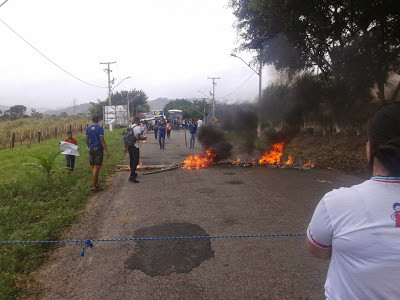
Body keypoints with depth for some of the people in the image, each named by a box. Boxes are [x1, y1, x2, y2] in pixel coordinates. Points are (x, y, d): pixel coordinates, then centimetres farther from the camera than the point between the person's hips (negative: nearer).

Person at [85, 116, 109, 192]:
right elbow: (102, 140, -14)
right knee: (96, 168, -3)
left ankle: (97, 185, 20)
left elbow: (87, 140, 10)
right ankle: (93, 186, -3)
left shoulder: (88, 128, 7)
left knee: (94, 168, 13)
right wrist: (106, 151, -15)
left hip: (91, 149, 6)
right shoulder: (100, 128, -8)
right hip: (98, 149, -5)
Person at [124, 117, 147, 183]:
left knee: (132, 160, 20)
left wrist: (126, 147, 22)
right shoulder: (138, 127, -11)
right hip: (135, 147, -8)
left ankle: (133, 173, 36)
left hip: (129, 146, 8)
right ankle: (132, 176, -8)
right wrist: (143, 138, -4)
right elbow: (137, 137, -23)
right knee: (136, 161, -4)